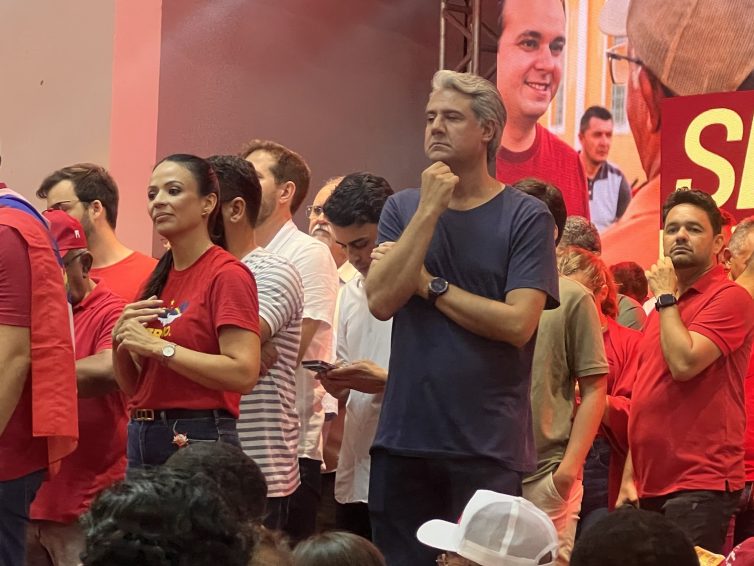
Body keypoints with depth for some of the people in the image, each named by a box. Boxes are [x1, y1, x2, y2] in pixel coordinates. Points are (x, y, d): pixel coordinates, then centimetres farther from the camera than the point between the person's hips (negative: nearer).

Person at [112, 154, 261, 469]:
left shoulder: (227, 274, -8)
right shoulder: (158, 279, 13)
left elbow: (244, 373, -20)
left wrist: (158, 346, -17)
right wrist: (121, 341, -2)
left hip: (199, 443, -7)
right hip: (143, 440, 7)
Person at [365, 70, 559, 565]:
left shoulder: (526, 217, -4)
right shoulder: (403, 208, 8)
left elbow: (517, 323, -14)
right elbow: (381, 300, -7)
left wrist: (428, 284, -7)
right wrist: (429, 209, -9)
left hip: (488, 448, -4)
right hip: (404, 438, 4)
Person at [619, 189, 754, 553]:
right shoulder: (661, 307, 18)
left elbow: (684, 363, -21)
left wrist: (667, 297, -8)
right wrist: (630, 477, 17)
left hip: (700, 487, -8)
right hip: (651, 488, 8)